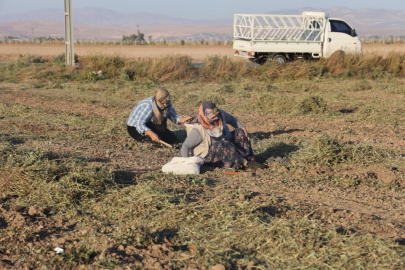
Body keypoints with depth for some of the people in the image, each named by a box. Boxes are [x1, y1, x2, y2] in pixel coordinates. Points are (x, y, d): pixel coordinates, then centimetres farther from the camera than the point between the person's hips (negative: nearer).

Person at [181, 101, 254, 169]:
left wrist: (242, 127, -2)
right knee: (224, 145, -36)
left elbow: (232, 120, 11)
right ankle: (240, 163, -27)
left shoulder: (221, 115, -11)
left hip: (223, 150, 7)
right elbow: (186, 146, -24)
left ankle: (248, 157, -12)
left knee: (239, 132, -7)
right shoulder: (198, 130, -27)